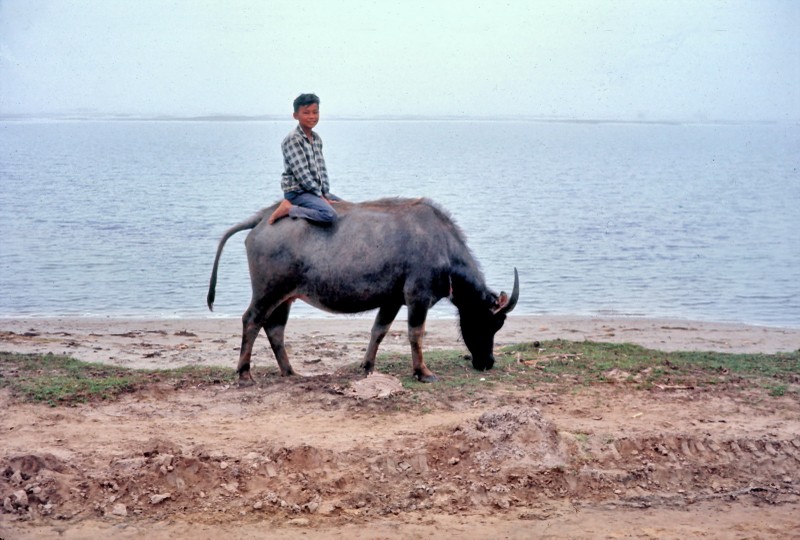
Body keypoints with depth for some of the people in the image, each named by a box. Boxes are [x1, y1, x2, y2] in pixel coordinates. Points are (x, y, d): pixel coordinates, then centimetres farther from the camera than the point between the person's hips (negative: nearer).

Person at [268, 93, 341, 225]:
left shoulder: (316, 138, 12)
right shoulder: (292, 139, -15)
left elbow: (322, 169, 12)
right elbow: (302, 174, -18)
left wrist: (326, 194, 2)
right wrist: (320, 195, -14)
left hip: (315, 190, 9)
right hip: (297, 191, -9)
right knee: (329, 215, -28)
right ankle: (288, 209, -14)